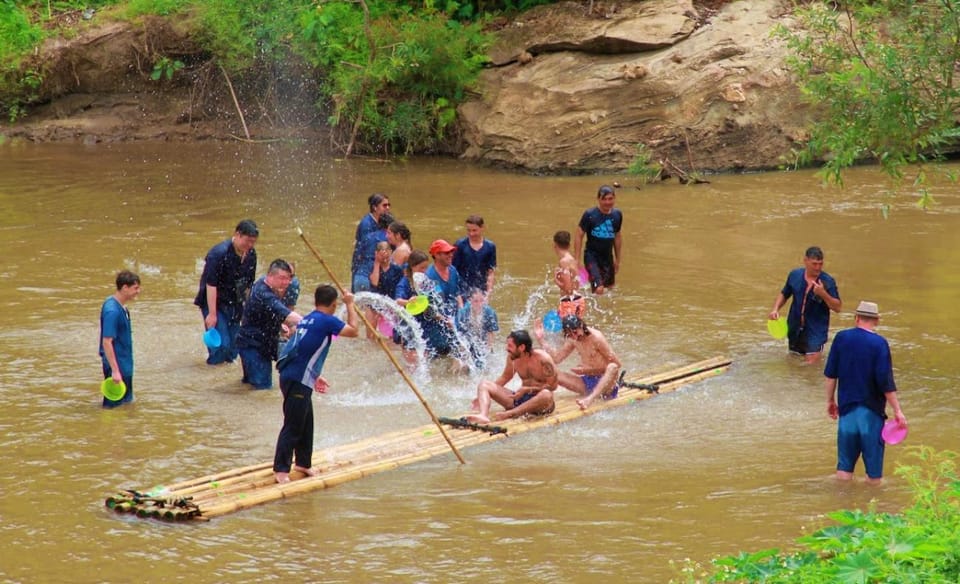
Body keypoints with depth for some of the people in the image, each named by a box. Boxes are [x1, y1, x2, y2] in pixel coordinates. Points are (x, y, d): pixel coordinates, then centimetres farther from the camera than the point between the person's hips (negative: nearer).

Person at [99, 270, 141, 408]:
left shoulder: (120, 307, 6)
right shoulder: (112, 311, -24)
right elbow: (106, 342, -26)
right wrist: (115, 371, -27)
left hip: (125, 364, 10)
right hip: (117, 364, -10)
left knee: (126, 402, 19)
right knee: (114, 406, 0)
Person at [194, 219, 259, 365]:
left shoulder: (251, 254, 1)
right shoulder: (219, 253, -21)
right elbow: (211, 285, -22)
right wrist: (212, 314, -22)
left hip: (234, 305, 7)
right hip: (215, 303, -7)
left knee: (234, 346, 6)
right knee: (221, 345, -14)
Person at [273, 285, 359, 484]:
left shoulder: (307, 320, 16)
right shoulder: (327, 321, -11)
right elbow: (353, 330, -4)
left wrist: (315, 377, 27)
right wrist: (350, 305, 8)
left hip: (296, 378, 9)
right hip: (297, 381, -9)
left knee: (306, 424, 20)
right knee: (292, 427, -5)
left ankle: (303, 463, 32)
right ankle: (280, 469, -3)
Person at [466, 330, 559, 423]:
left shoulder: (543, 358, -17)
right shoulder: (512, 357, -2)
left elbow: (552, 385, -15)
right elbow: (505, 377, 15)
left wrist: (527, 389, -21)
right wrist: (483, 395, 9)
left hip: (539, 402, -5)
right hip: (520, 398, 5)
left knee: (546, 395, -42)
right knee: (484, 384, -8)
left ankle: (507, 414, -42)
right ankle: (483, 416, -40)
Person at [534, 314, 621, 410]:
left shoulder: (596, 337, -15)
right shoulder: (572, 340, 4)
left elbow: (617, 364, -15)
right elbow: (556, 359, 6)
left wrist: (589, 369, -17)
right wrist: (541, 340, -2)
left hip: (603, 381, -6)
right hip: (587, 382, 6)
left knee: (613, 367, -41)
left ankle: (590, 398, -58)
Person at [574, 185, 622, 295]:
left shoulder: (617, 215, 0)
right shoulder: (589, 215, -14)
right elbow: (579, 236, -9)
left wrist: (618, 259, 20)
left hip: (608, 257, 6)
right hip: (592, 256, -6)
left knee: (609, 288, 15)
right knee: (599, 290, -19)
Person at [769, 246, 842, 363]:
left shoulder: (828, 281, -11)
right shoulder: (795, 275, 0)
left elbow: (838, 307, -12)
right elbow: (784, 294, 16)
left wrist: (823, 294, -26)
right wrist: (775, 309, -1)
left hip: (816, 331, -4)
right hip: (795, 329, 4)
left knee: (811, 364, -12)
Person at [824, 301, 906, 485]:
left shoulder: (841, 338, 0)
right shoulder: (879, 343, -11)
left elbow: (830, 374, 6)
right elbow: (886, 382, -14)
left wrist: (830, 400, 19)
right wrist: (897, 411, -7)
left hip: (846, 407, 3)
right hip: (872, 411, -3)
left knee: (845, 465, 11)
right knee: (874, 469, 7)